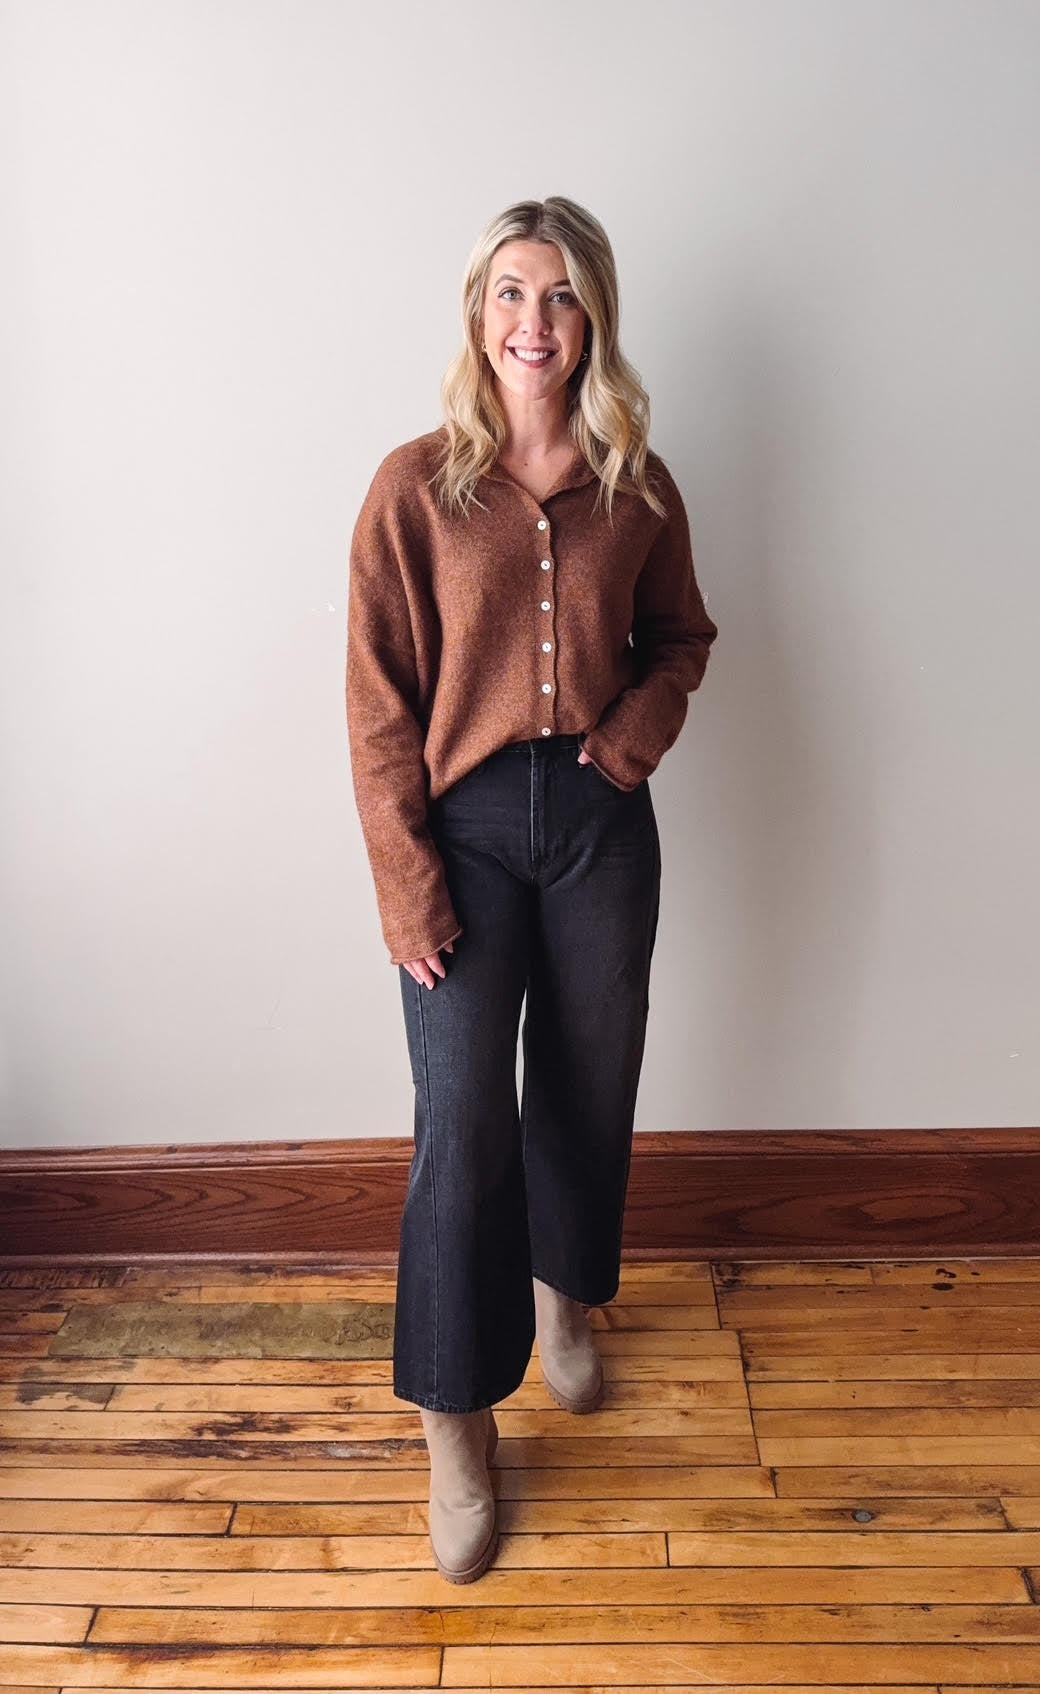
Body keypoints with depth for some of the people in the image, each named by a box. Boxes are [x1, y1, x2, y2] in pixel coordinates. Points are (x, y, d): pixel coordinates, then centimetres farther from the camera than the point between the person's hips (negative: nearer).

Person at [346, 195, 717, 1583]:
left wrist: (645, 718, -6)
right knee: (463, 1120, -3)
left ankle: (563, 1293, 45)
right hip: (467, 819, -3)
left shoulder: (637, 485, 3)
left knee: (589, 1083, 16)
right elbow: (380, 700, -7)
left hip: (600, 816, 3)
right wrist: (406, 878, -12)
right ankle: (458, 1426, 15)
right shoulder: (416, 484, -5)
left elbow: (680, 633, 16)